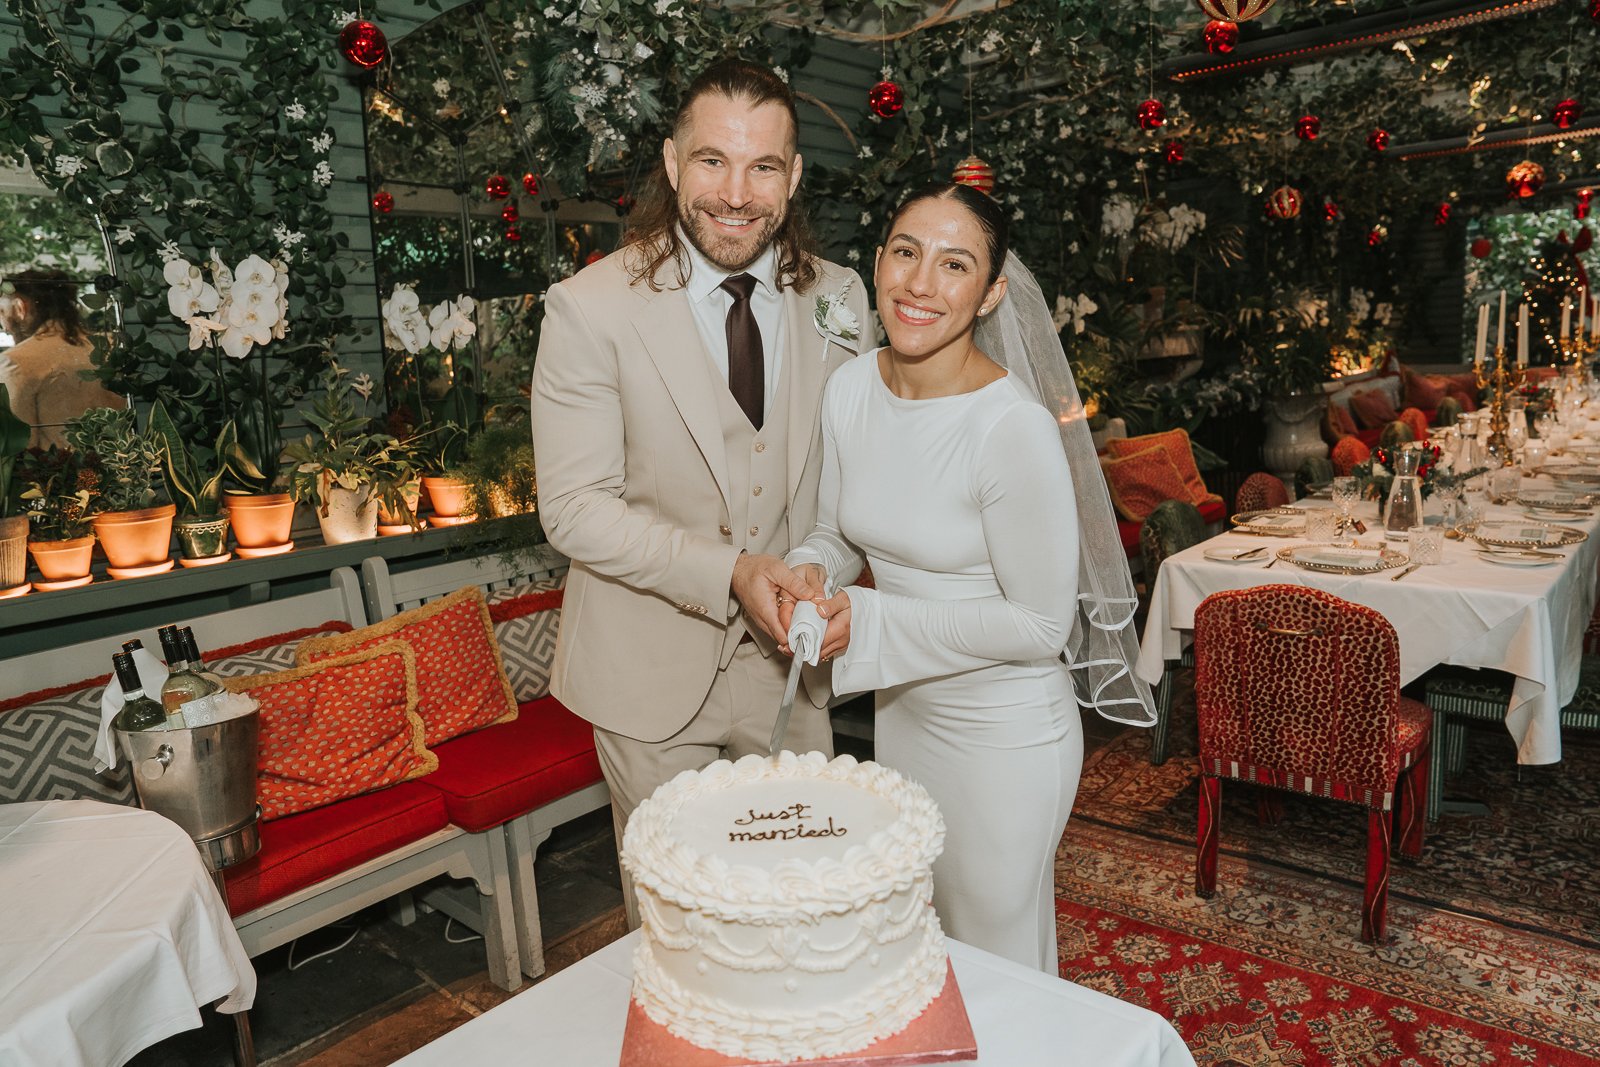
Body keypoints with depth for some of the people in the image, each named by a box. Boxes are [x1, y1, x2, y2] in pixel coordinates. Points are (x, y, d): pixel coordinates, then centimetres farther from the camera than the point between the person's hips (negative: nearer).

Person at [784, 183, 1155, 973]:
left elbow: (1041, 625, -21)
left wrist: (871, 623, -26)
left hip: (1004, 732, -6)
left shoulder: (1015, 429, -26)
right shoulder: (849, 389, -7)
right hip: (902, 709, 6)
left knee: (999, 962, 17)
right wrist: (811, 572, -15)